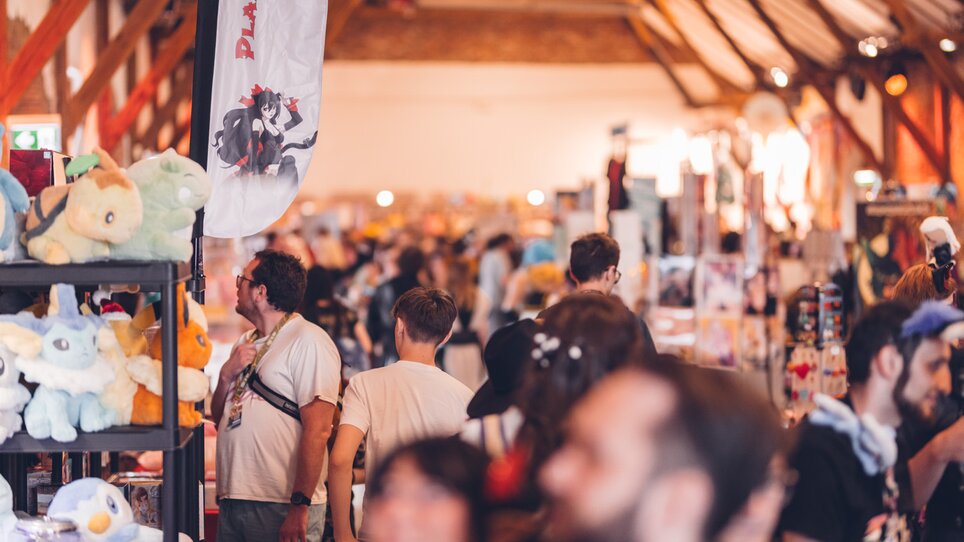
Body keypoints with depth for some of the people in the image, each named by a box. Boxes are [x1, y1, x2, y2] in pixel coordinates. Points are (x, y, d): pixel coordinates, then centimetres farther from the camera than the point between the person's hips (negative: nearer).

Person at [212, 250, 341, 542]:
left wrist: (300, 507, -20)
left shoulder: (308, 340, -9)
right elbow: (219, 417, 19)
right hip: (231, 501, 7)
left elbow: (318, 430, -16)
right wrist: (226, 374, 0)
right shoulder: (246, 343, 18)